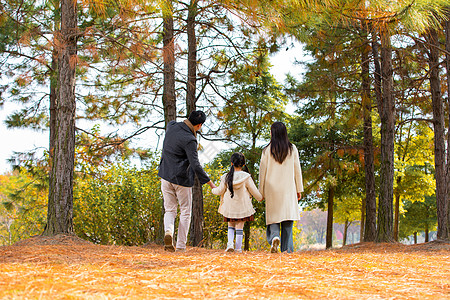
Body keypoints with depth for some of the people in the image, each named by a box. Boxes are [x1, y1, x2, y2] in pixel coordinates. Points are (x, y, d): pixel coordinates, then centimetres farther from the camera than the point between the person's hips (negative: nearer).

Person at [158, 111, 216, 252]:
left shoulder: (171, 126, 0)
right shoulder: (189, 140, -20)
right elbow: (195, 165, -22)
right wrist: (210, 182, -15)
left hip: (166, 176, 6)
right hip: (181, 179, -6)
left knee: (169, 210, 13)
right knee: (185, 212, 9)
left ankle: (168, 231, -17)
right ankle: (181, 246, 6)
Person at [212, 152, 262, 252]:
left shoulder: (226, 177, -6)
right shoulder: (246, 177, -11)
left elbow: (220, 191, 6)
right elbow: (254, 191, -2)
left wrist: (213, 190, 29)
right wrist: (260, 198, 18)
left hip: (229, 207, 2)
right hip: (243, 206, -2)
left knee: (231, 226, 17)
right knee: (240, 227, 5)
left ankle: (230, 243, -2)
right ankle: (238, 248, 7)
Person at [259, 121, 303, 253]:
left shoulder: (267, 150, 0)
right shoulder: (292, 149, 3)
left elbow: (263, 171, 3)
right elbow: (297, 170, 5)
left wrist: (261, 192, 10)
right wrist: (299, 189, 12)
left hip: (272, 188, -1)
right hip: (288, 188, 1)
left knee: (273, 216, 4)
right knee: (288, 217, 3)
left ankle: (274, 236, -24)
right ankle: (287, 248, 0)